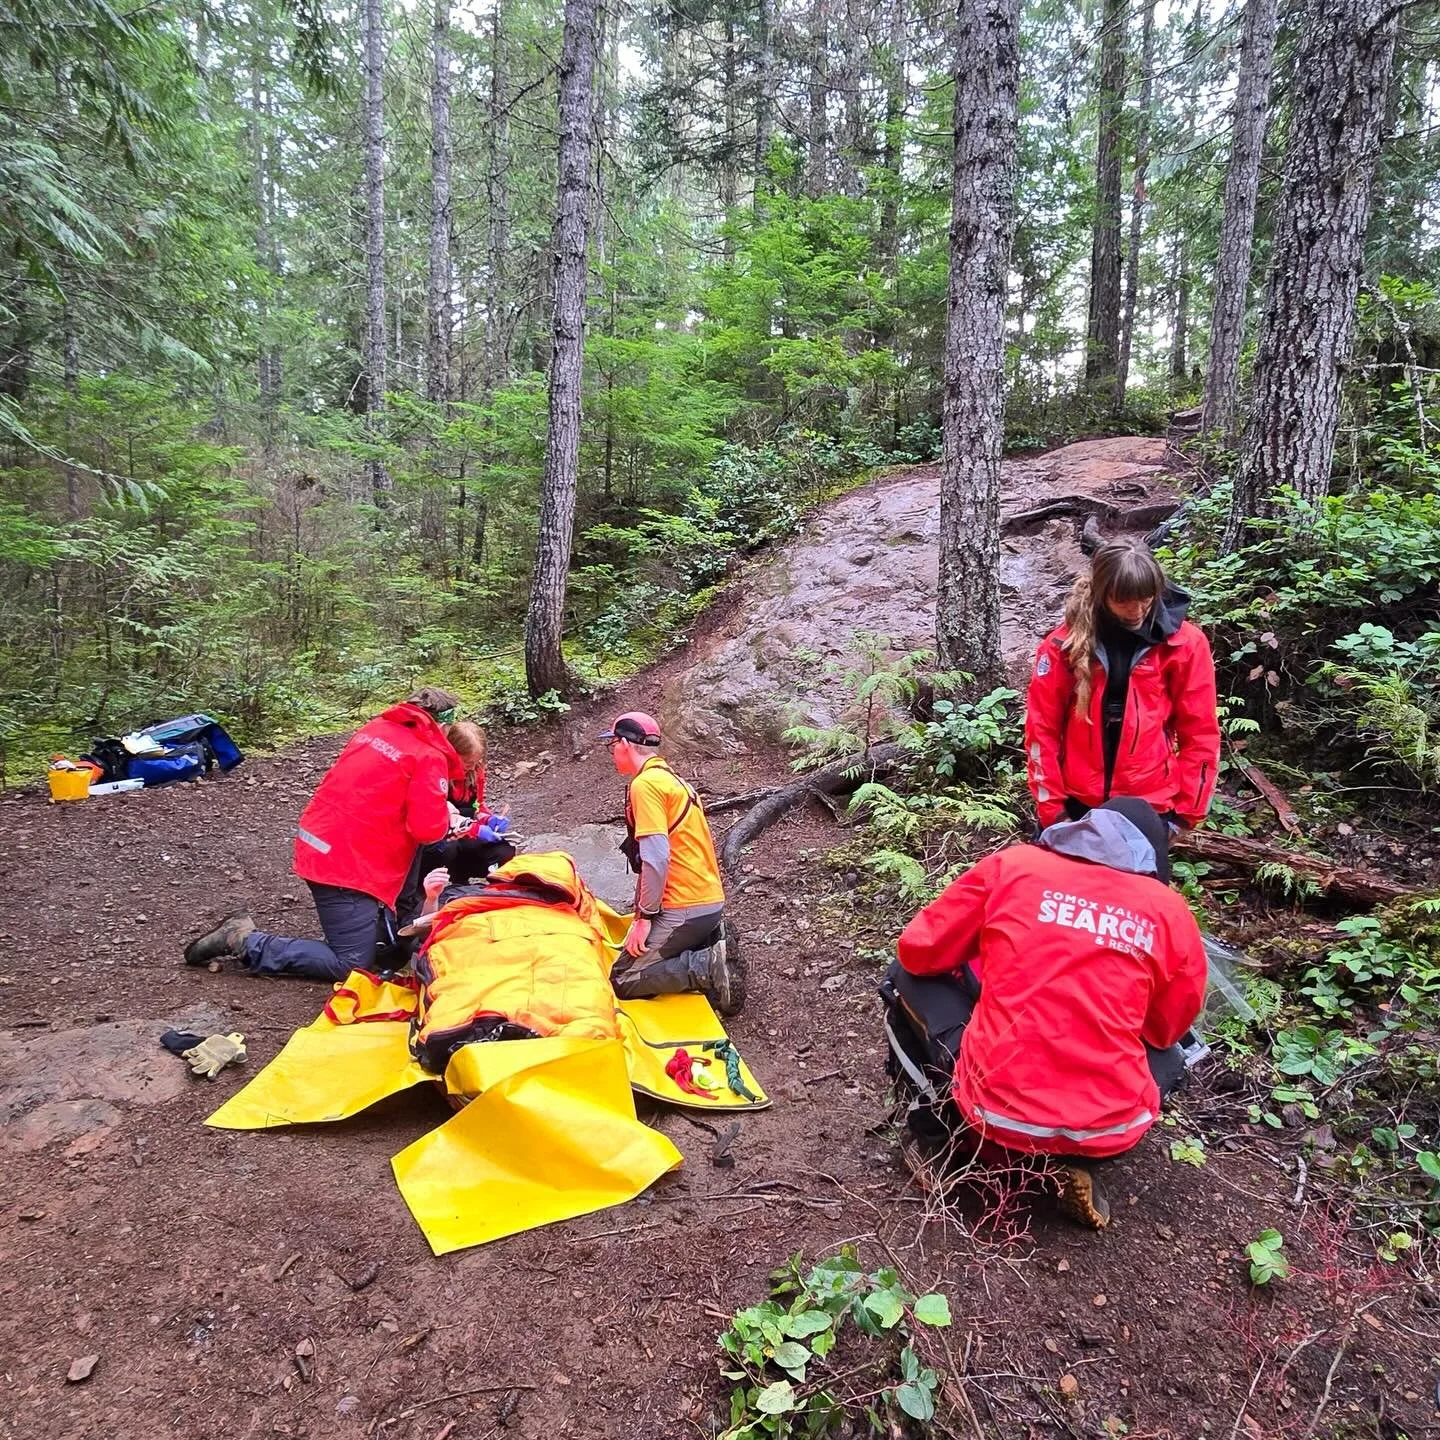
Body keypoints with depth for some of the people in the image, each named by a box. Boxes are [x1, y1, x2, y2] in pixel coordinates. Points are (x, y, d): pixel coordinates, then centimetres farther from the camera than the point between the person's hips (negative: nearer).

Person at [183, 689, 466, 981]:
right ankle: (244, 941, -2)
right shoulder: (429, 757, -11)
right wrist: (445, 816, 6)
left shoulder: (376, 728, 12)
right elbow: (427, 829, -18)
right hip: (349, 863, -9)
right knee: (352, 966, -1)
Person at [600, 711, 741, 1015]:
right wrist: (646, 909, 19)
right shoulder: (669, 778, 17)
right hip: (711, 902, 9)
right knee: (637, 956, 22)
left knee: (623, 981, -3)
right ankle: (713, 950, 5)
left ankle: (709, 968, -11)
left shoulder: (645, 783, -13)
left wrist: (645, 917, -13)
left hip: (684, 909, -9)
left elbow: (656, 857, -21)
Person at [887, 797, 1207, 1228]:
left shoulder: (1012, 864, 0)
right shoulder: (1171, 911, 4)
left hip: (994, 1110, -1)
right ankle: (1078, 1162, 12)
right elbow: (1167, 1030, 16)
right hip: (1109, 1129, 1)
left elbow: (919, 952, 6)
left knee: (913, 976, 21)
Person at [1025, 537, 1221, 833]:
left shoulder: (1184, 644, -5)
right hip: (1076, 803, 0)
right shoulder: (1065, 642, -6)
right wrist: (1051, 805, -4)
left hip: (1150, 806, 0)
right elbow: (1041, 728, -2)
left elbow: (1199, 734, 1)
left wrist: (1187, 809, 0)